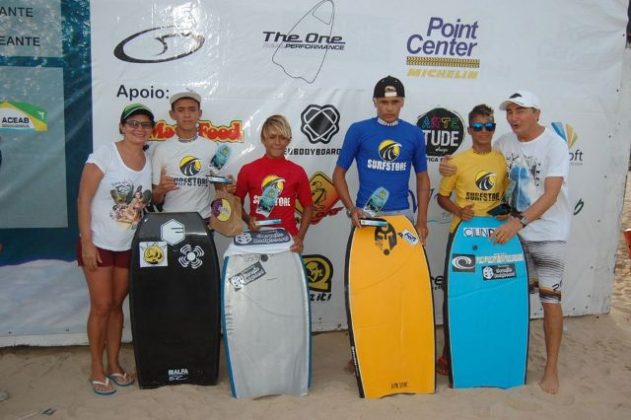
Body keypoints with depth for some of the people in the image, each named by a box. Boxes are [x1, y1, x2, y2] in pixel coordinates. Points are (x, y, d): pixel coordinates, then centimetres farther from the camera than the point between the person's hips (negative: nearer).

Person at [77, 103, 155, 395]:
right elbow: (84, 199, -14)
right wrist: (86, 242, -17)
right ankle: (97, 368, 16)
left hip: (129, 246, 4)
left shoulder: (150, 162, 3)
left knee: (117, 305, 13)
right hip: (99, 244, -4)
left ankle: (114, 364, 25)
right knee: (101, 306, 0)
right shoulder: (104, 155, -12)